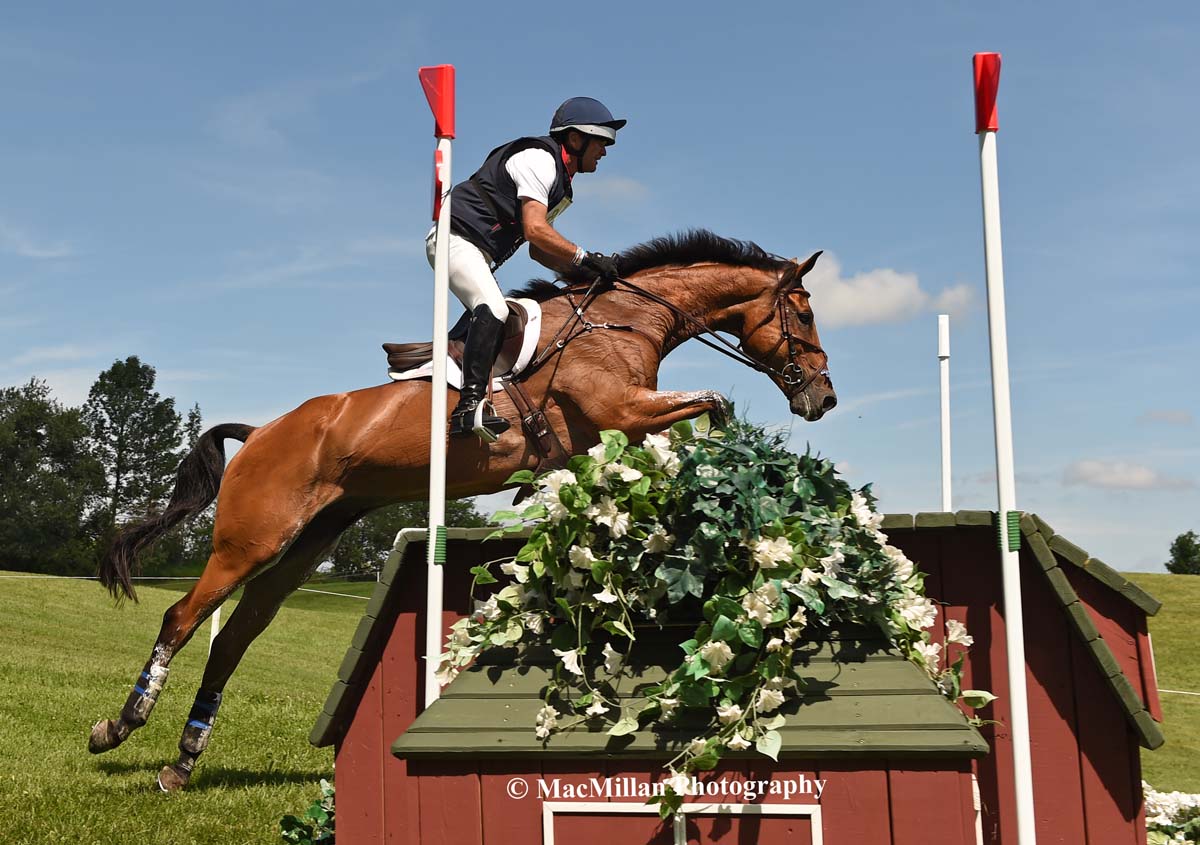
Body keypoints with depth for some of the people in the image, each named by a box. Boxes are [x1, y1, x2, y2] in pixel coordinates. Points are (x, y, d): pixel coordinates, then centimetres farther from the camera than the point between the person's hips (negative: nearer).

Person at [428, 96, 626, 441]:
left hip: (476, 250, 11)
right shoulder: (539, 160, -10)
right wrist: (586, 258, -20)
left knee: (489, 316, 15)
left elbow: (538, 250, 21)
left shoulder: (560, 183, 21)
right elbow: (535, 230, -23)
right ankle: (469, 407, -36)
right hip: (454, 236, -11)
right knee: (493, 310, -27)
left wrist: (582, 273, 8)